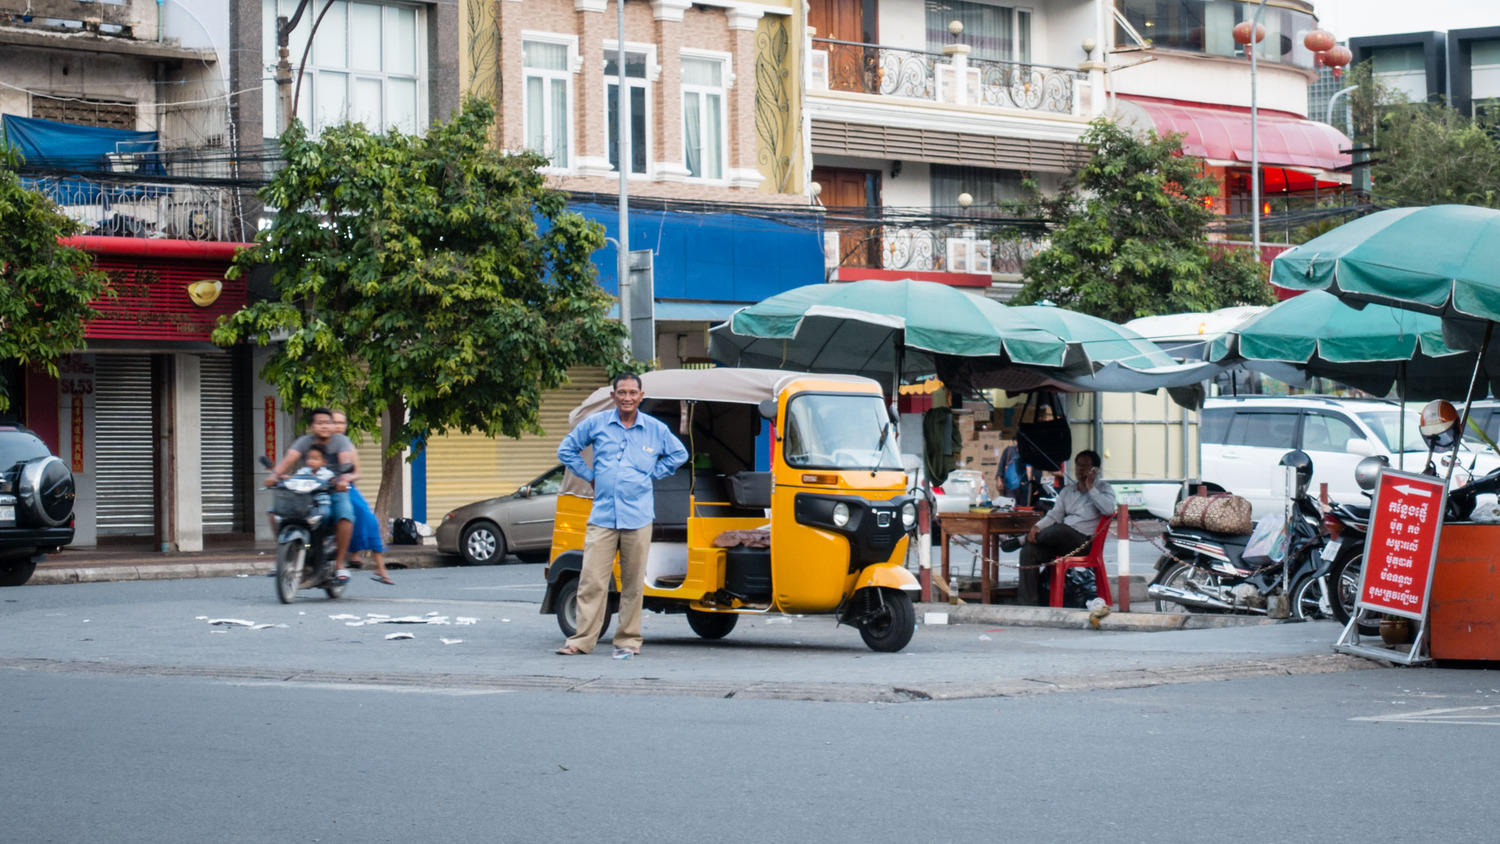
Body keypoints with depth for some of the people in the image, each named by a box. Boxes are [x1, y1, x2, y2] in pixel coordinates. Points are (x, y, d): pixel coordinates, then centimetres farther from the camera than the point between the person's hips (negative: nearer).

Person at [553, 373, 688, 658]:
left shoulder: (656, 429, 7)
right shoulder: (595, 424, 6)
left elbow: (679, 455, 21)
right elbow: (566, 450, 17)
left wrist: (651, 474, 11)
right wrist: (589, 476, 10)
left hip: (638, 519, 0)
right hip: (602, 516, 0)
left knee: (633, 583, 2)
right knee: (592, 580, -6)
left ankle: (628, 640, 9)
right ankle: (582, 639, -1)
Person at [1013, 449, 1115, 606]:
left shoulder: (1102, 488, 8)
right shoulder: (1067, 491, 24)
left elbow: (1109, 509, -12)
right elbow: (1054, 515, 13)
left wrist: (1090, 487, -9)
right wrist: (1037, 527, -6)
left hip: (1084, 541, -5)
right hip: (1060, 540, 5)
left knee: (1059, 529, -38)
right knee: (1028, 551, -21)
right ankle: (1028, 603, -25)